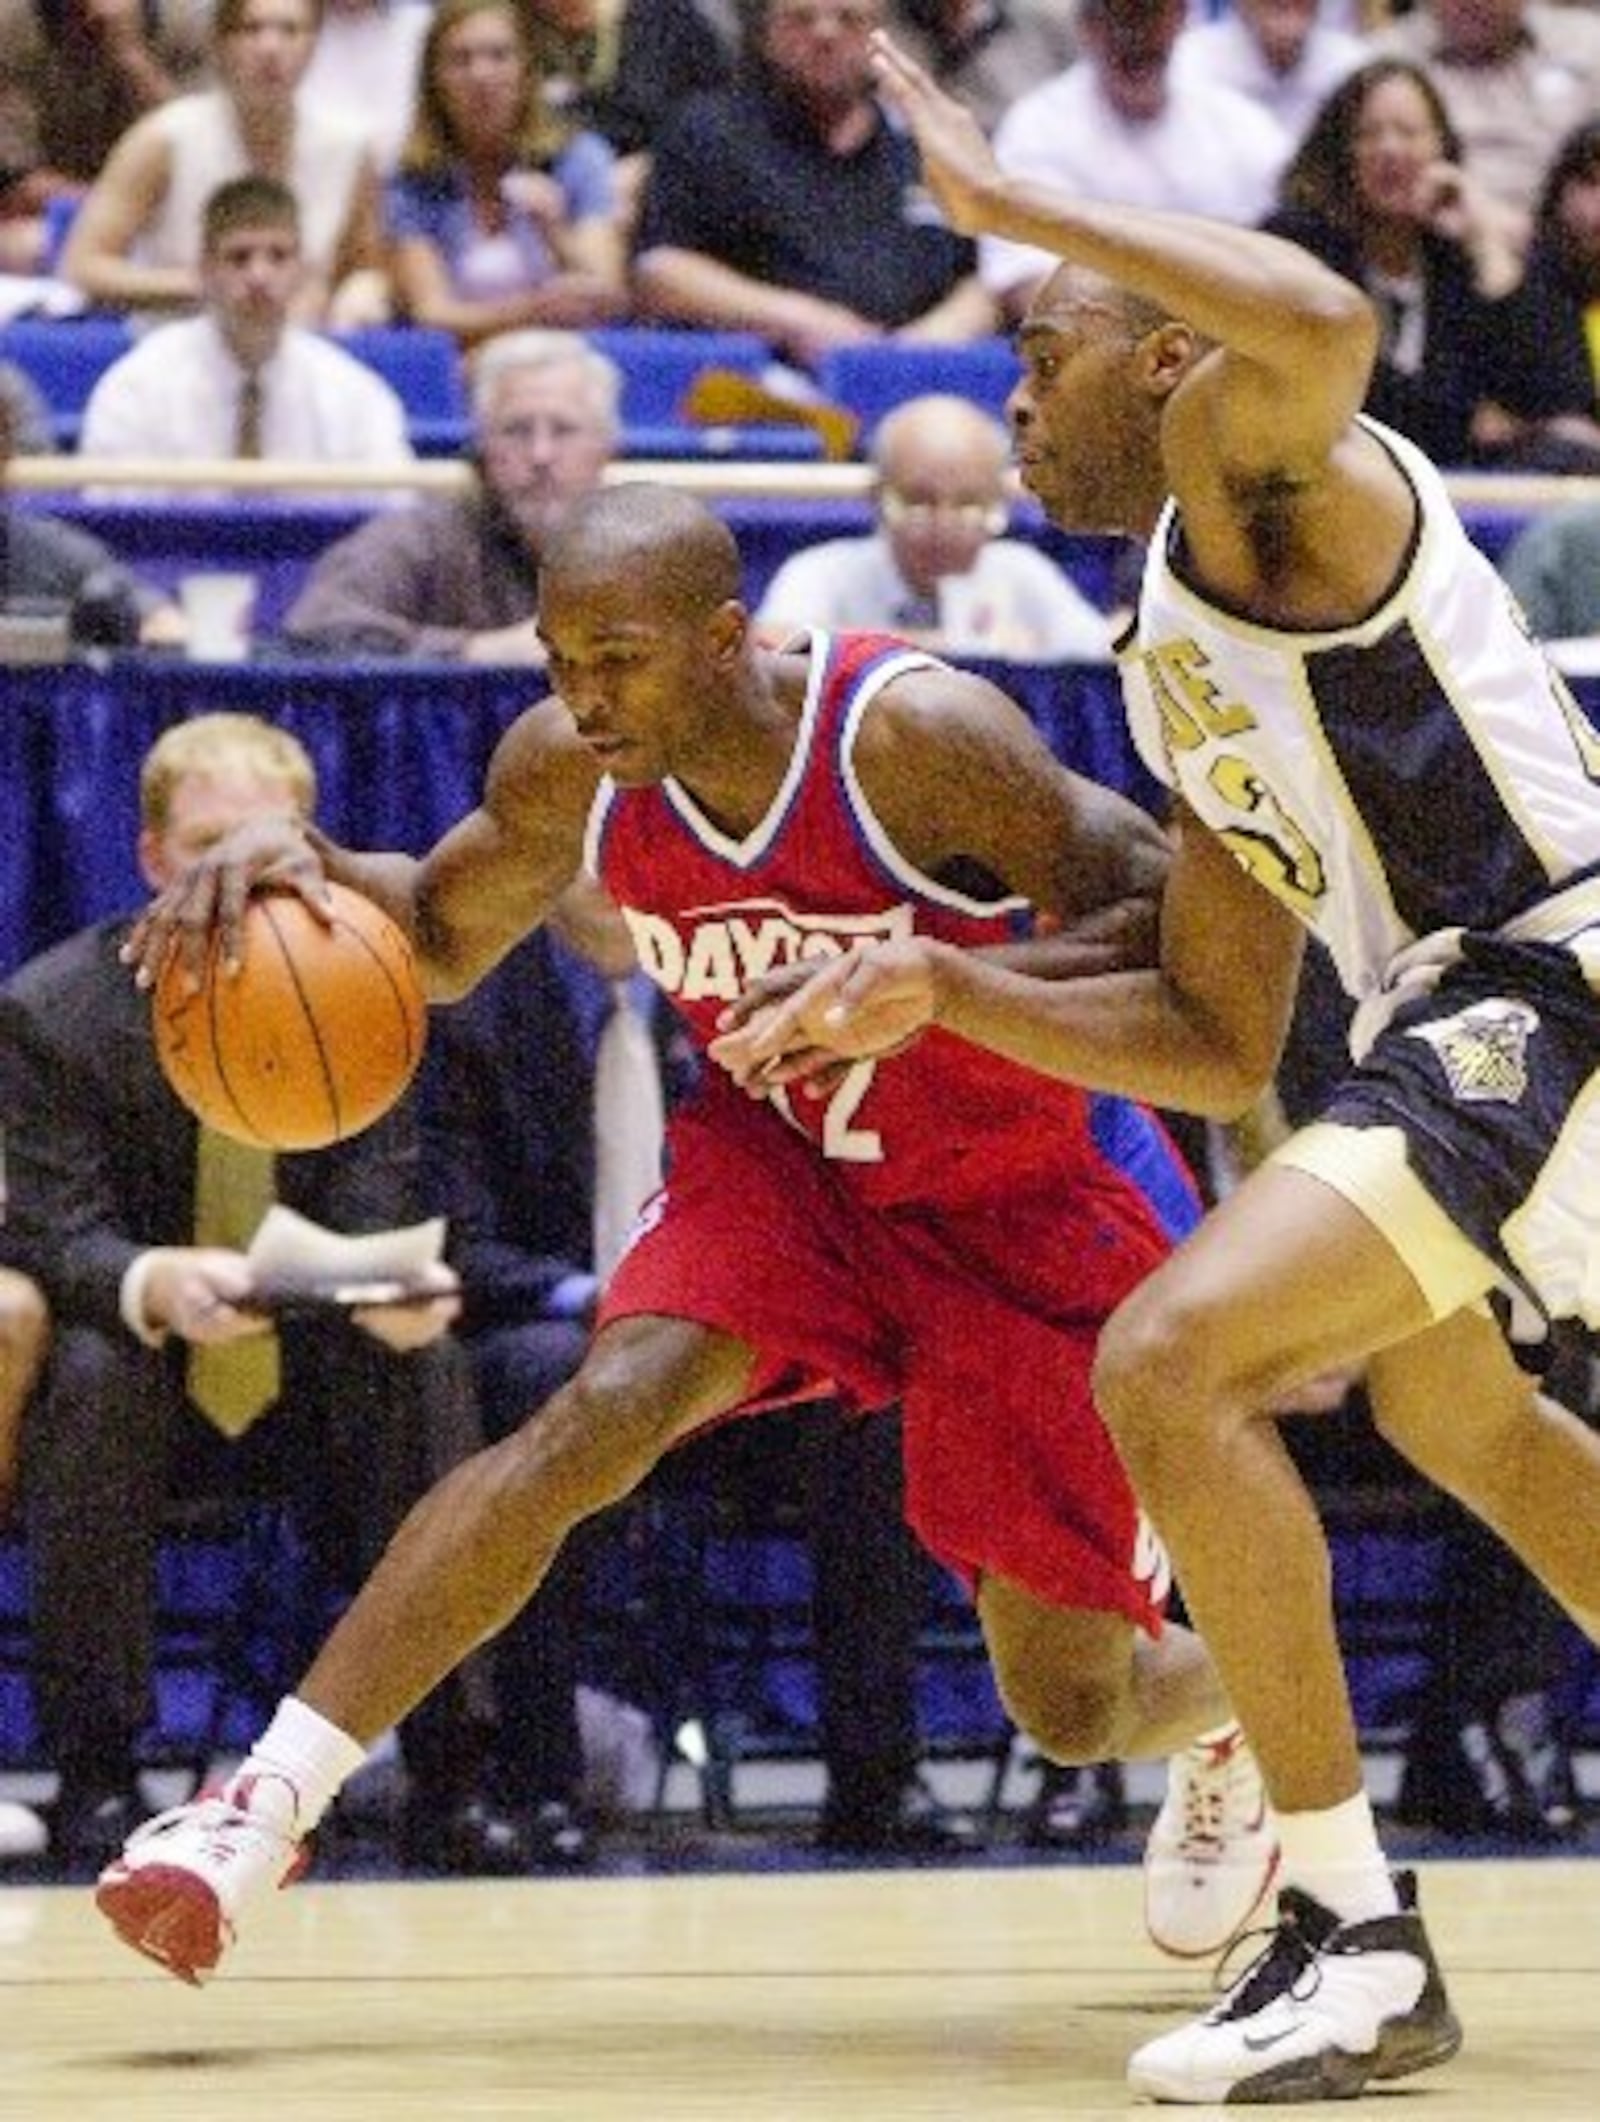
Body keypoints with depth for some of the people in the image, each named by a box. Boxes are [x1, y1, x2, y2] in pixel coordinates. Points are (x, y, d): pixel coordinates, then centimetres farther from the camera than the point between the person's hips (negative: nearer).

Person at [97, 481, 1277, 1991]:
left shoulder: (915, 736, -31)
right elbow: (444, 936, 4)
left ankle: (1235, 1714, 42)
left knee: (1072, 1710, 3)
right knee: (605, 1412, -27)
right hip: (782, 1158, 3)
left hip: (1021, 1200, -3)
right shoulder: (569, 774, -16)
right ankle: (269, 1800, -24)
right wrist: (310, 868, -18)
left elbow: (1171, 919, -27)